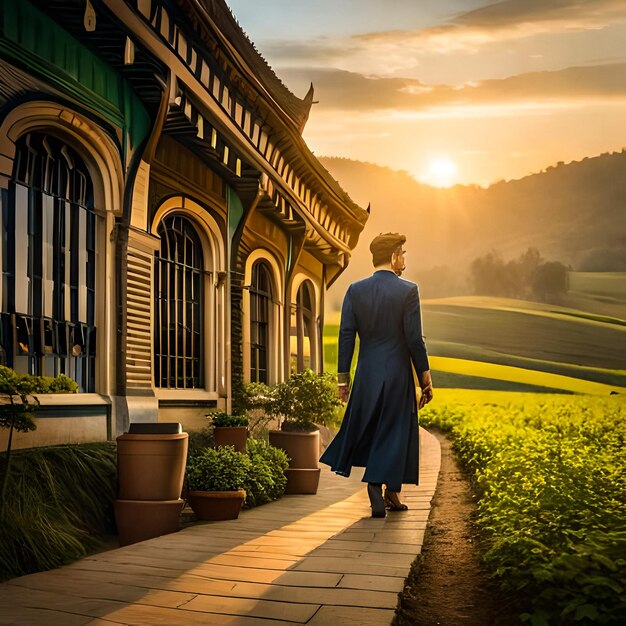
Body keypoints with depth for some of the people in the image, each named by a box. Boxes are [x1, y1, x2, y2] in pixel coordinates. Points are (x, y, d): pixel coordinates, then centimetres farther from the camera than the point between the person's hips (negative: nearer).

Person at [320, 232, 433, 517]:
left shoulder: (355, 290, 1)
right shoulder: (408, 290, -8)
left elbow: (346, 336, 0)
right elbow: (414, 339, -10)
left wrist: (343, 377, 6)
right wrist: (425, 377, -1)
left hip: (367, 374, 3)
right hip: (398, 374, -3)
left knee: (365, 427, 17)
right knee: (396, 432, 8)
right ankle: (390, 492, 12)